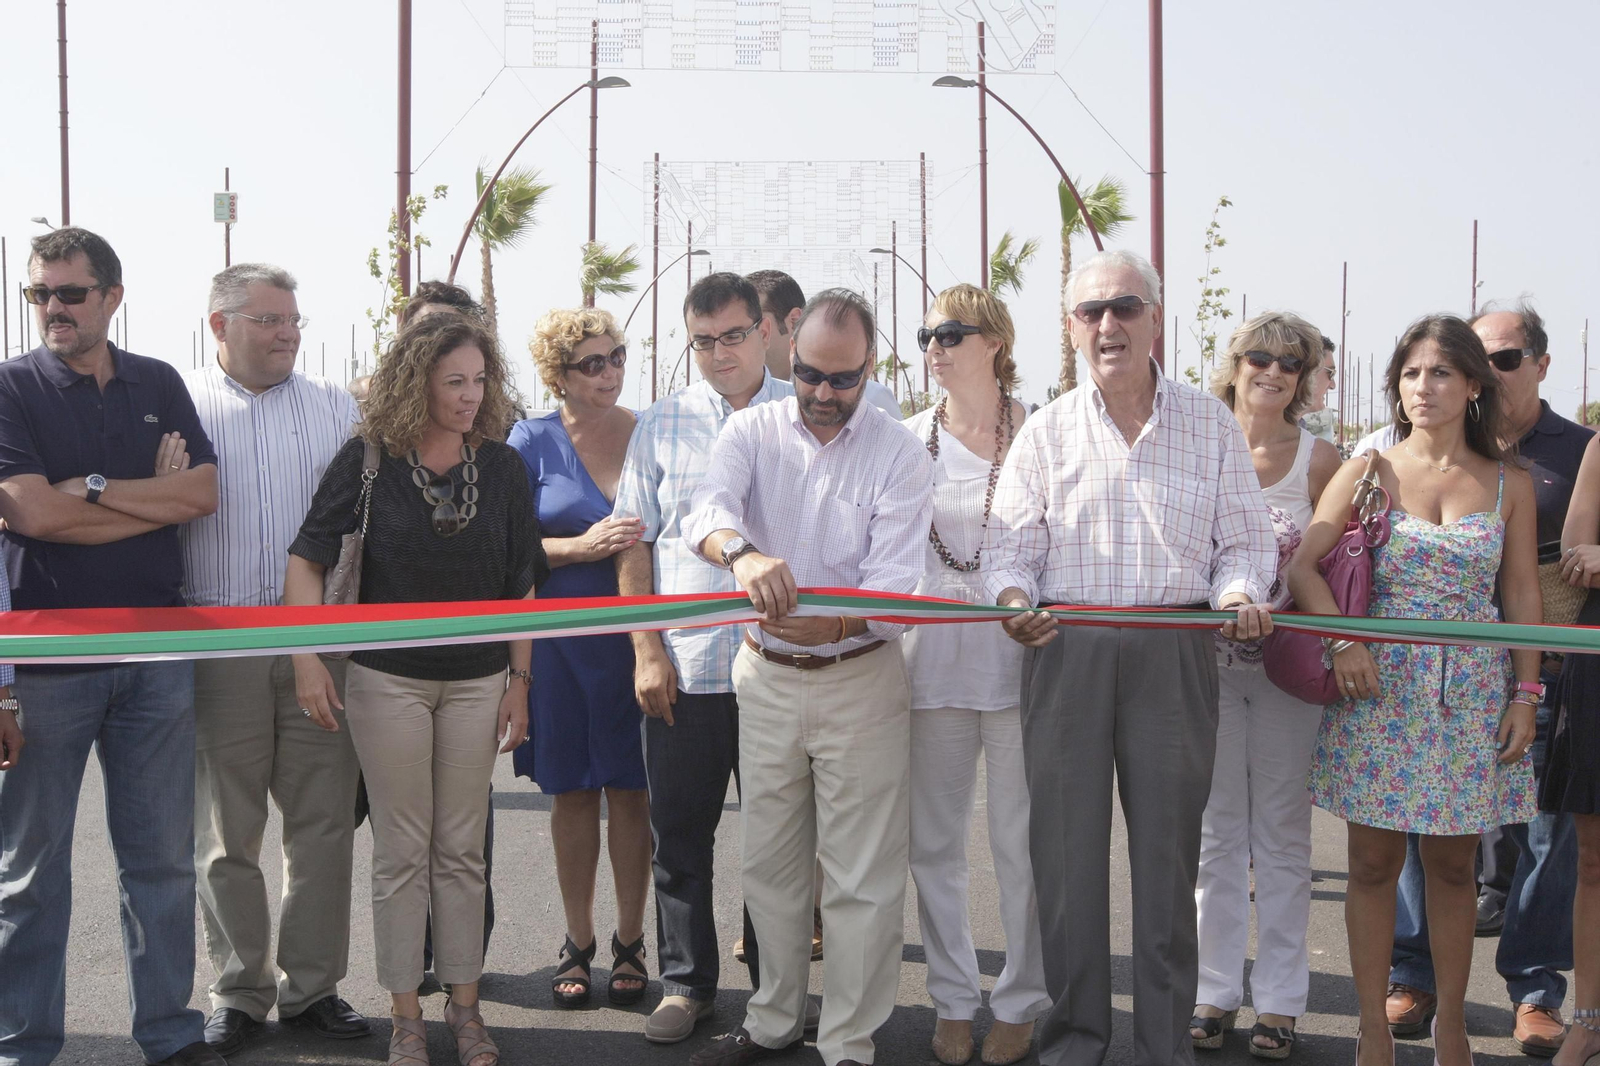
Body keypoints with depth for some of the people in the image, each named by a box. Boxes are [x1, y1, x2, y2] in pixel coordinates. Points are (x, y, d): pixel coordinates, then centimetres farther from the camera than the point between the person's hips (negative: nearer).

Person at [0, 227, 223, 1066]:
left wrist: (93, 486, -12)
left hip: (156, 651, 3)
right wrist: (156, 498, -8)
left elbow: (204, 494, -4)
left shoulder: (159, 385, 8)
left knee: (163, 856, 10)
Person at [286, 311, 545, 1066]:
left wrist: (520, 680, 3)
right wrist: (308, 659, -13)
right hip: (389, 680, -2)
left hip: (476, 682, 2)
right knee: (402, 850, 5)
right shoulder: (367, 460, -7)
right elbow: (307, 559, -5)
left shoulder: (500, 466, 0)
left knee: (462, 849, 9)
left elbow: (522, 583, 5)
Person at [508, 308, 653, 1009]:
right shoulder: (532, 441, 0)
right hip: (561, 635, -1)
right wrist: (583, 546, -18)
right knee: (571, 790, 7)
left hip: (635, 633, 1)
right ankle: (578, 943, 21)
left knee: (630, 788, 4)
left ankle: (629, 941, 18)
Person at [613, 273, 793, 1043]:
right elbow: (636, 543, 9)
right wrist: (647, 651, 1)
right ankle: (686, 984, 23)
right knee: (679, 834, 8)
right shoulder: (661, 425, 8)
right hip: (683, 667, 1)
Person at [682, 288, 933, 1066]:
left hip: (860, 681, -3)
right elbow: (707, 509, -20)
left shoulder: (900, 455, -7)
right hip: (764, 676, 3)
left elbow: (895, 586, -16)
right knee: (769, 864, 16)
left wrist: (836, 622, -37)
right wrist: (741, 551, -44)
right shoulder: (752, 431, 1)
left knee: (862, 878, 1)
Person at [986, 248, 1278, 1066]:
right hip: (1066, 653, 1)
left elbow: (1243, 541, 9)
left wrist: (1239, 595, -12)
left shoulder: (1210, 423, 9)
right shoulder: (1047, 430, 8)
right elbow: (1011, 544, 5)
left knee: (1168, 845, 4)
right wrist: (1015, 600, -16)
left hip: (1173, 655, 0)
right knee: (1066, 844, 3)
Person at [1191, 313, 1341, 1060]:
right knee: (1215, 830, 8)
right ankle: (1215, 990, 18)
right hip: (1208, 658, 1)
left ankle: (1278, 999, 17)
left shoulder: (1319, 459, 0)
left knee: (1282, 832, 7)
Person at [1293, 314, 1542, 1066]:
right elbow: (1304, 564, -4)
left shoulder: (1508, 485, 5)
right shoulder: (1369, 471, 1)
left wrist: (1526, 694, 1)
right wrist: (1341, 641, -19)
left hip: (1471, 694, 1)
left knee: (1452, 865, 9)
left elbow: (1521, 595, 7)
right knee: (1374, 864, 3)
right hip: (1379, 687, -1)